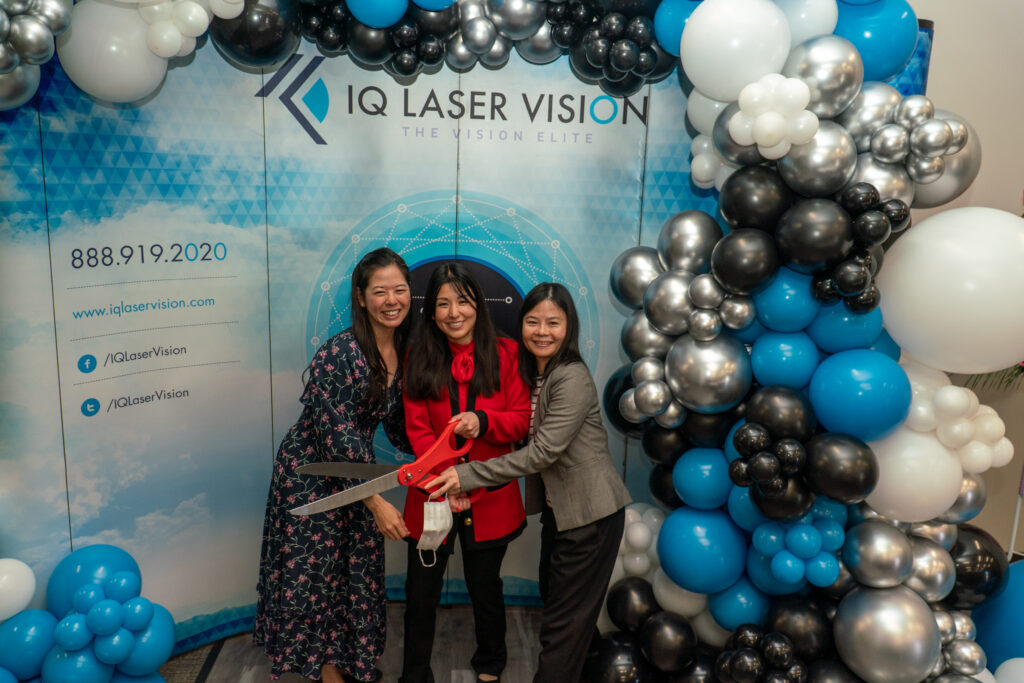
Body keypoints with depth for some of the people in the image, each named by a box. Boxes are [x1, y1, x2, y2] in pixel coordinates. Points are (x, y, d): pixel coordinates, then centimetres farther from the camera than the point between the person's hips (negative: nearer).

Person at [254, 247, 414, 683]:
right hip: (311, 473, -6)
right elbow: (336, 437, -26)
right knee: (312, 574, 7)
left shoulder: (404, 352, -3)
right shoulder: (340, 353, -25)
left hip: (357, 470, 6)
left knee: (360, 577, 13)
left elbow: (396, 426, 5)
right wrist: (377, 502, -26)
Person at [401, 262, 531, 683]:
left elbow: (522, 419, -6)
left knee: (485, 588, 19)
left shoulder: (505, 353, -6)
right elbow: (418, 430, -8)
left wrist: (483, 422, -26)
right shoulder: (419, 359, -3)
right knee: (421, 593, 11)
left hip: (490, 497, 0)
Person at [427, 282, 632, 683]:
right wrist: (476, 486, -8)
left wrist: (469, 475, -25)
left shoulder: (573, 378, -21)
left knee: (562, 622, 2)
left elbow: (544, 451, -26)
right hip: (556, 509, 9)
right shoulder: (530, 373, 6)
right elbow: (526, 444, 6)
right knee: (553, 599, 23)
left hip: (591, 512, -9)